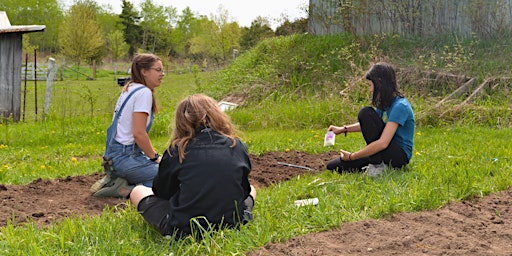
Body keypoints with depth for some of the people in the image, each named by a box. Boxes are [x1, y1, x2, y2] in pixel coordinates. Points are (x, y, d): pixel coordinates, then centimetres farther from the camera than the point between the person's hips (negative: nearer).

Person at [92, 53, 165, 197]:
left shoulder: (130, 89, 16)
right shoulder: (144, 92, -12)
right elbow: (138, 133, -19)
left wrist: (153, 155, 15)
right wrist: (155, 157, -7)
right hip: (125, 157, -10)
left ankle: (116, 181, 7)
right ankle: (126, 190, -16)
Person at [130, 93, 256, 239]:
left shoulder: (177, 151, -10)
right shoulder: (238, 146, -5)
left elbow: (162, 193, 4)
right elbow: (244, 190, 6)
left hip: (184, 231, 0)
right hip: (232, 225, 0)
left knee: (138, 191, 20)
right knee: (251, 190, 33)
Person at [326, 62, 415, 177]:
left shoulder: (400, 106, -21)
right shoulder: (383, 103, 8)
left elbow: (382, 143, -30)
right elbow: (368, 125, 25)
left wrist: (352, 156, -24)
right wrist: (344, 129, 9)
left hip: (399, 155, -8)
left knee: (366, 113, -23)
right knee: (333, 166, -5)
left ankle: (377, 166, -20)